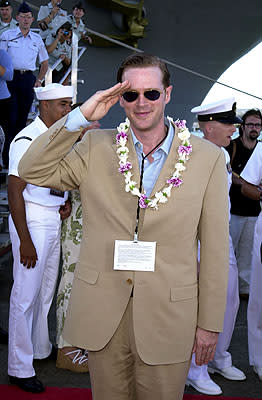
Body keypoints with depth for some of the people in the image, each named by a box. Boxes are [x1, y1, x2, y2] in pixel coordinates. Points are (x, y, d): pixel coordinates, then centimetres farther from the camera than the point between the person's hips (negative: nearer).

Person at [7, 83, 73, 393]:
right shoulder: (27, 140, -16)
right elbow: (15, 191, -18)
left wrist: (66, 201, 4)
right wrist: (25, 240, -20)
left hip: (54, 219, 9)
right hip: (32, 220, -8)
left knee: (46, 290, 18)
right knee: (25, 294, -1)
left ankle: (40, 349, 35)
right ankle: (19, 368, 10)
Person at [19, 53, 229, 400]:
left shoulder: (207, 158, -3)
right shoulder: (96, 148, 3)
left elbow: (214, 249, -2)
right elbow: (32, 170, -4)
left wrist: (210, 324, -1)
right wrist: (81, 116, -11)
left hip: (167, 316, -1)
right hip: (102, 314, 2)